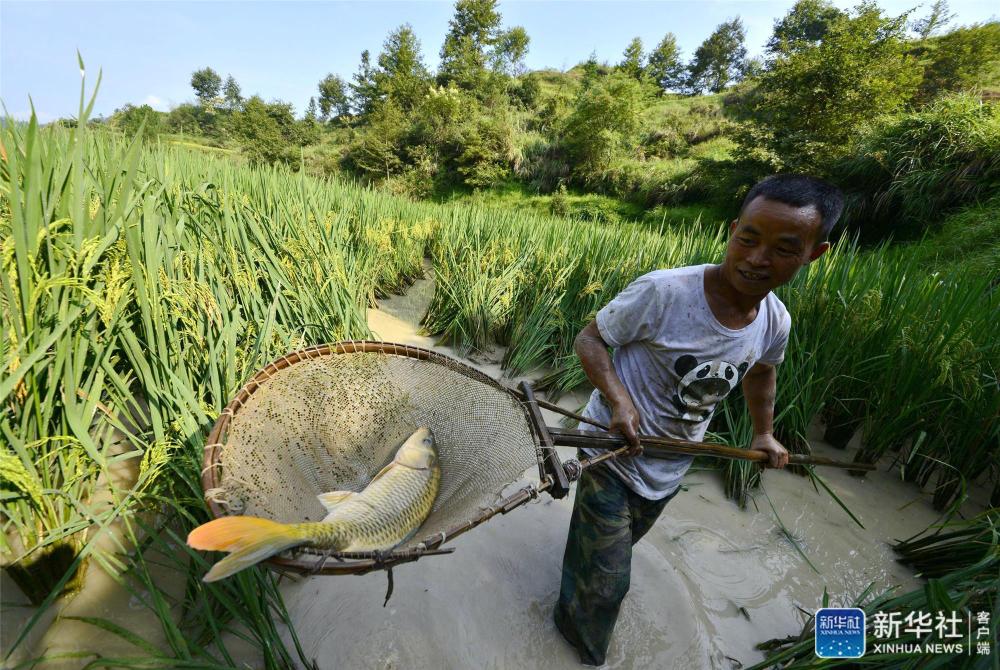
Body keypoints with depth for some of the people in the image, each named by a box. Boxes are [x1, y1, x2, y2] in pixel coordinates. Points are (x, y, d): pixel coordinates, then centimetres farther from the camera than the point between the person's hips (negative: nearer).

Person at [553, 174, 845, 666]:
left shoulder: (776, 324, -7)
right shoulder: (662, 292, -28)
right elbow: (589, 339, -18)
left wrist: (764, 432, 17)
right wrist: (618, 399, -32)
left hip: (670, 469, 6)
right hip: (614, 454, -5)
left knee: (621, 543, 28)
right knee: (606, 581, 7)